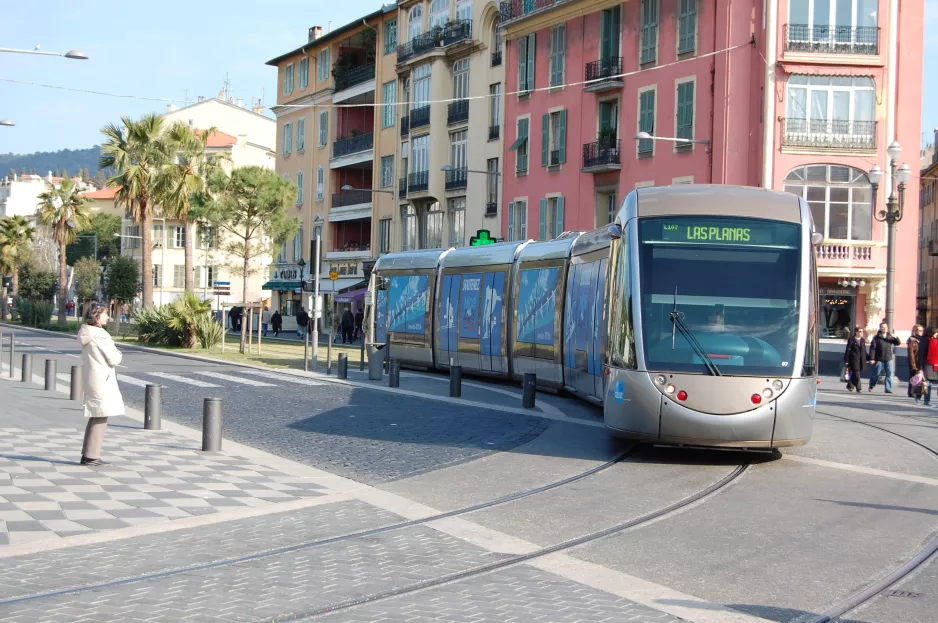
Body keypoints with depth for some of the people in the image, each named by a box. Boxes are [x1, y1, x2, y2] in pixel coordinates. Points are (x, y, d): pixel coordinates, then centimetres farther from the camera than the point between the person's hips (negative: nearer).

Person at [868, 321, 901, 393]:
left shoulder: (890, 337, 9)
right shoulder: (876, 337, -3)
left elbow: (898, 343, 8)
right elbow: (872, 348, -6)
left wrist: (896, 338, -13)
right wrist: (872, 358, -12)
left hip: (889, 359, 3)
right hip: (879, 359, -3)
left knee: (889, 374, -3)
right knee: (876, 374, 6)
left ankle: (888, 388, 1)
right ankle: (871, 386, 26)